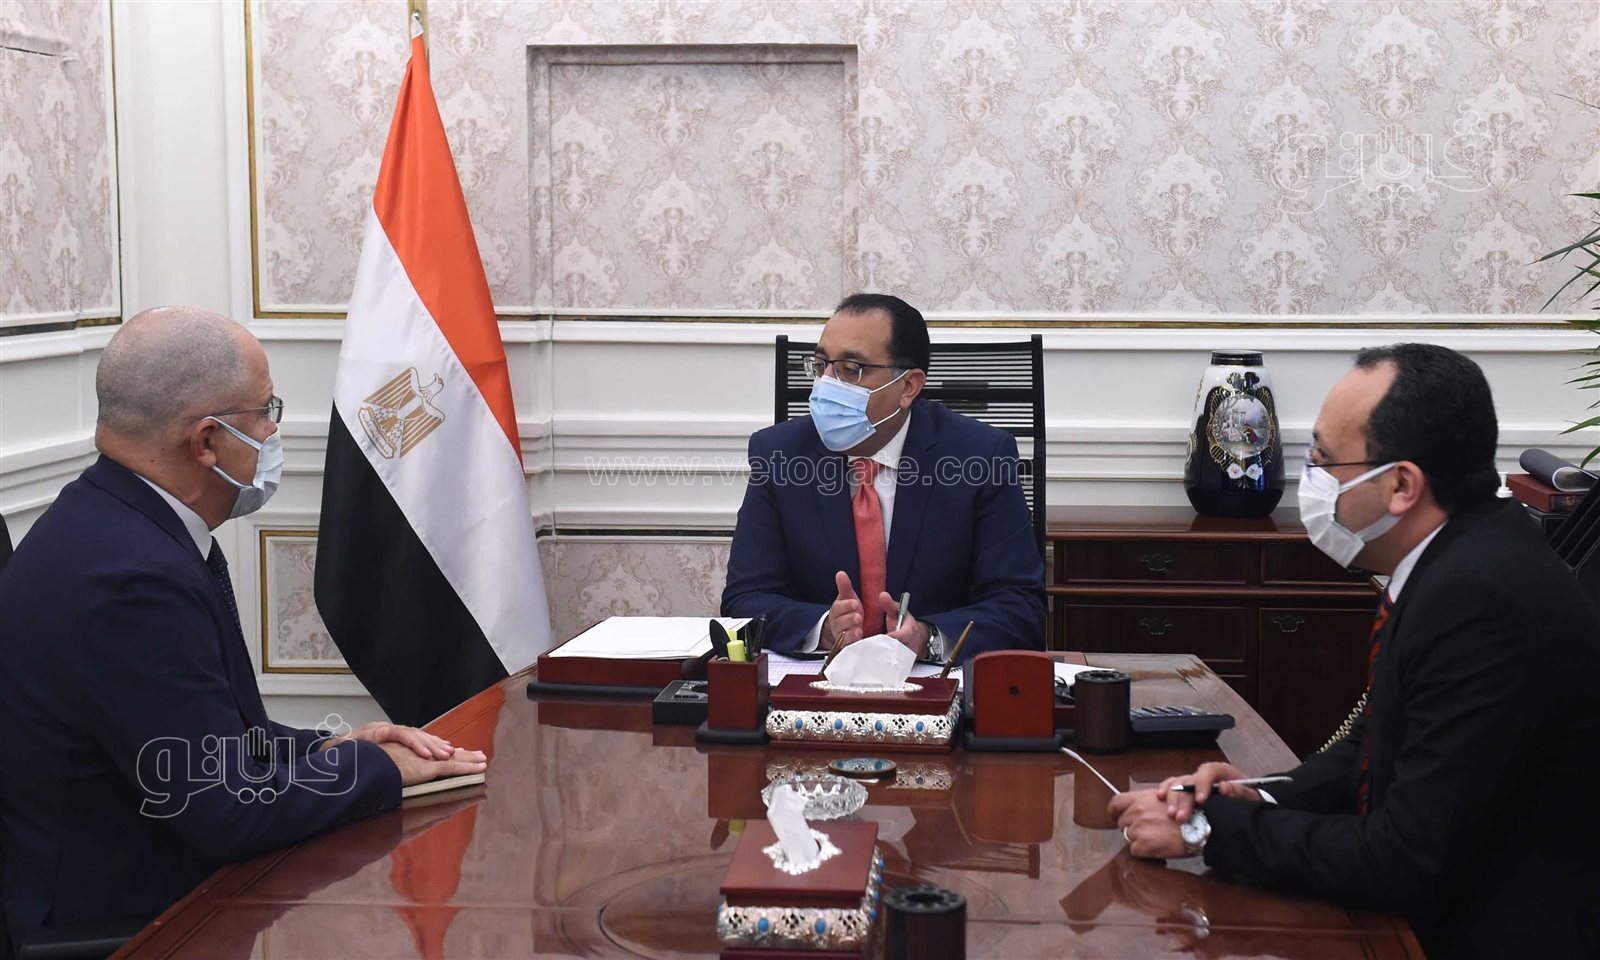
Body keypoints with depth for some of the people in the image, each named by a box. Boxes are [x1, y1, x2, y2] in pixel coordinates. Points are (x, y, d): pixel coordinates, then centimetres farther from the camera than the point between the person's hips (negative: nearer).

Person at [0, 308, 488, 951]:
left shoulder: (108, 521, 3)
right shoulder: (133, 576, -27)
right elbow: (230, 813, -23)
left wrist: (324, 750, 3)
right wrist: (377, 767, -9)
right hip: (127, 917, -9)